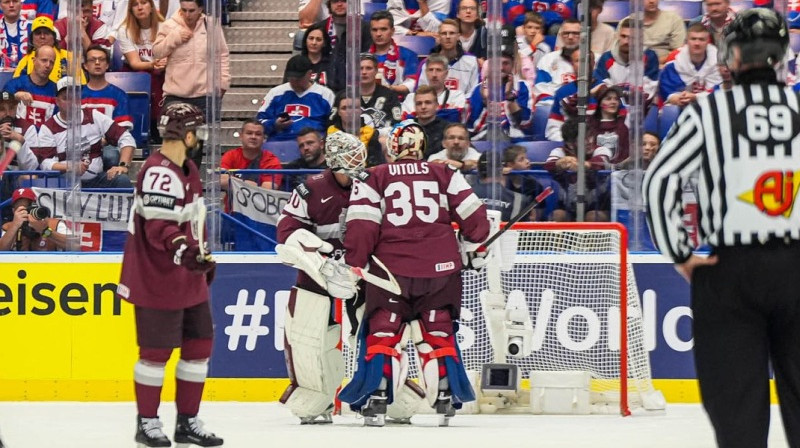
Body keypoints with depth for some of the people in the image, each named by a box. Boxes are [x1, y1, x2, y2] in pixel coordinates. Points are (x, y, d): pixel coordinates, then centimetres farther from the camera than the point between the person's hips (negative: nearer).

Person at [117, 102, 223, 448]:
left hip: (188, 279, 10)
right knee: (157, 350, -2)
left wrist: (205, 256, 30)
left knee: (200, 343, 12)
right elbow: (159, 227, -30)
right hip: (157, 281, -10)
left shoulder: (187, 170, 14)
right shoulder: (159, 173, -20)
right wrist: (184, 250, -43)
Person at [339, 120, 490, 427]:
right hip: (441, 267, 2)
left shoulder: (374, 179, 4)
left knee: (383, 333, 5)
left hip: (391, 267, -2)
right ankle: (446, 398, 10)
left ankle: (376, 400, -5)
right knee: (438, 333, 14)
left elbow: (362, 227, -5)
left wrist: (354, 265, 1)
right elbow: (472, 216, 8)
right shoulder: (445, 175, 9)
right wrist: (476, 242, 26)